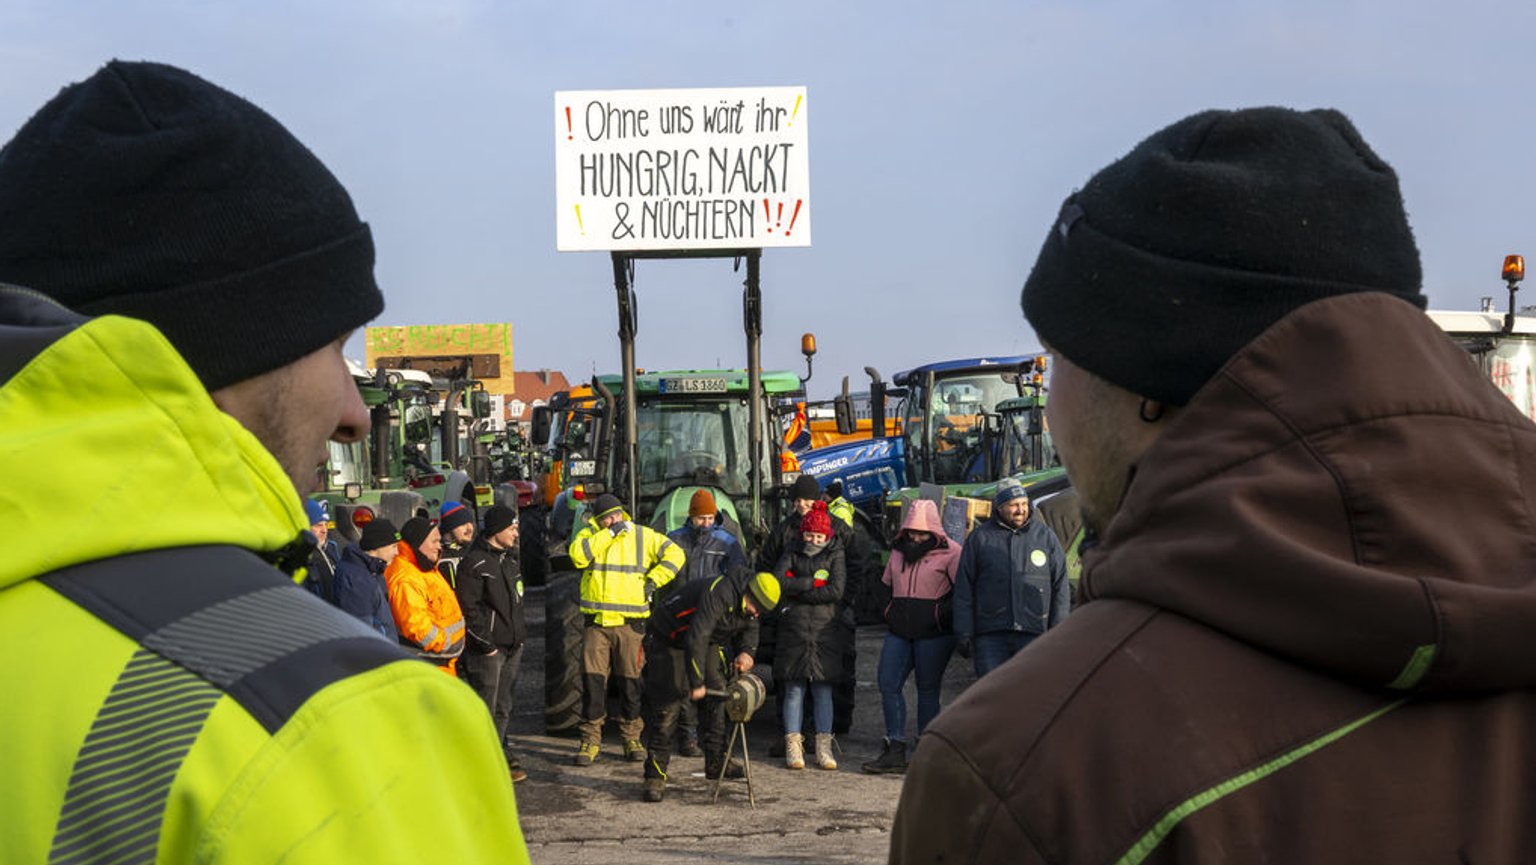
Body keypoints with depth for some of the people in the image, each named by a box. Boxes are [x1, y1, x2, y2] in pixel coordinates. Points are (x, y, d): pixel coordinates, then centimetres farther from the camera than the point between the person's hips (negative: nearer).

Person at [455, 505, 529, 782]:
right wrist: (486, 644, -16)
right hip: (487, 649, -8)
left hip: (512, 645, 8)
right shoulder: (474, 562, -13)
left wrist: (521, 634, 15)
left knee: (503, 707, 14)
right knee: (486, 709, -4)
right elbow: (468, 607, -16)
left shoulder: (511, 558, 15)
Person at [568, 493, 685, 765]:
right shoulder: (590, 535, 6)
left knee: (630, 681, 5)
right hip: (596, 622, 0)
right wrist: (610, 533, -15)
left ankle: (631, 738, 17)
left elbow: (674, 554, 7)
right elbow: (578, 556, -15)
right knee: (592, 679, -3)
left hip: (630, 621, 0)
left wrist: (653, 581, -3)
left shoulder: (643, 536, 6)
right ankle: (590, 740, 5)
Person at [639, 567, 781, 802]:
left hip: (706, 644, 9)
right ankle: (654, 776, -12)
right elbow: (696, 639, -39)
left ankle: (716, 761, 12)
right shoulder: (718, 594, -35)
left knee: (716, 698, 2)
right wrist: (696, 683, -35)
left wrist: (746, 652, -9)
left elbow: (749, 629, 14)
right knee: (666, 706, -13)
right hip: (667, 640, -9)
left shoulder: (746, 602, -7)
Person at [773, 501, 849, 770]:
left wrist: (797, 591, -6)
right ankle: (793, 746, 1)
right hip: (794, 630, 1)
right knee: (794, 689, 0)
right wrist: (812, 582, -10)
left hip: (825, 630, -1)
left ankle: (824, 747, 4)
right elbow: (778, 582, -5)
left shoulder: (834, 556, 8)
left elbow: (836, 591, -7)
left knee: (823, 690, 1)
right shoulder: (792, 556, 12)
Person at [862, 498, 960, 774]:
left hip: (933, 632, -6)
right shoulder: (899, 551, 14)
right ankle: (895, 750, 5)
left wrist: (945, 613, -10)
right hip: (899, 630, 6)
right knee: (888, 685, 0)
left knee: (927, 689, 0)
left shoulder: (949, 553, -5)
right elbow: (888, 585, 26)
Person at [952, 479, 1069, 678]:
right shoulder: (980, 537, 7)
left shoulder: (1045, 536, 8)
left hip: (1034, 632, 1)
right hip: (990, 635, 0)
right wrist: (963, 632, 0)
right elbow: (964, 589, 6)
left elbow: (1060, 587, 9)